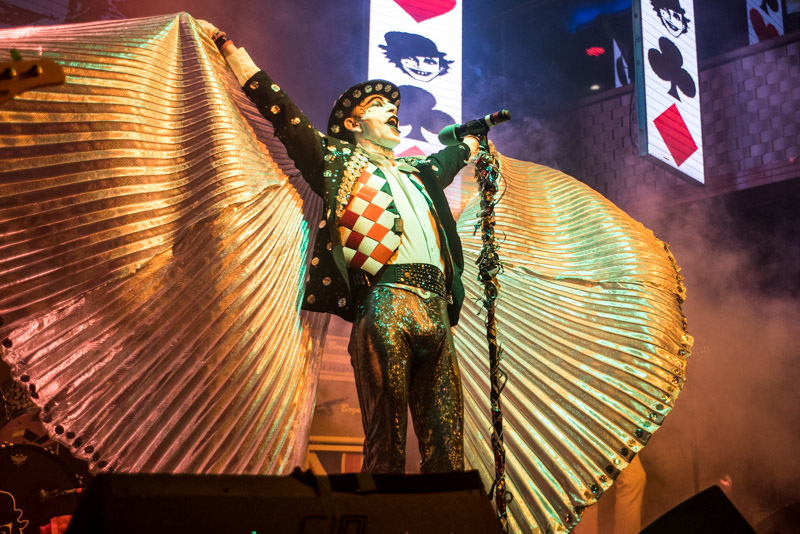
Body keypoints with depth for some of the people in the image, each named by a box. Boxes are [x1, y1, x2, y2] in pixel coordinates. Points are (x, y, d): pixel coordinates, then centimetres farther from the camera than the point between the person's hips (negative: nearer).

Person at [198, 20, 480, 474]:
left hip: (436, 313, 5)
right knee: (387, 445, -7)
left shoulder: (417, 173, 30)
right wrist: (226, 43, 15)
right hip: (384, 307, -5)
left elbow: (448, 158, 54)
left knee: (446, 446, 1)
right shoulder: (338, 161, 15)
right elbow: (278, 106, 13)